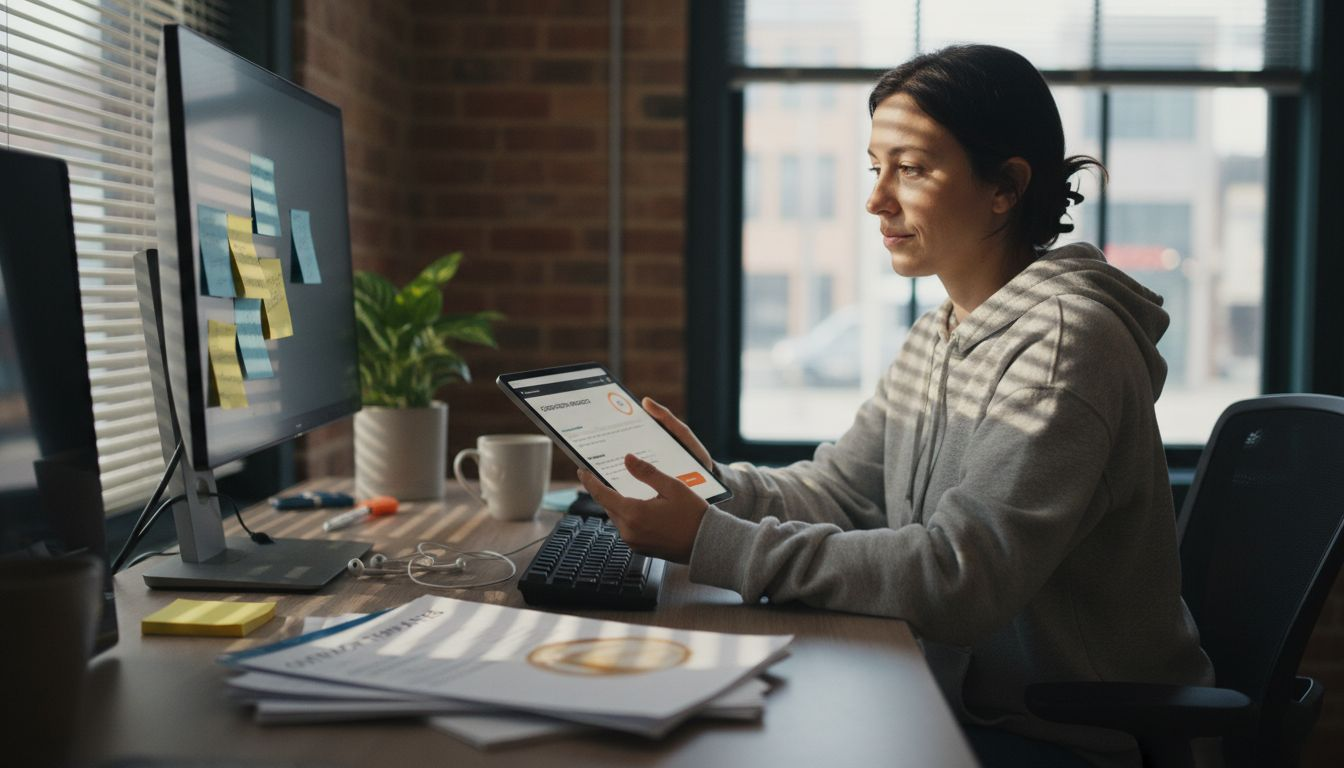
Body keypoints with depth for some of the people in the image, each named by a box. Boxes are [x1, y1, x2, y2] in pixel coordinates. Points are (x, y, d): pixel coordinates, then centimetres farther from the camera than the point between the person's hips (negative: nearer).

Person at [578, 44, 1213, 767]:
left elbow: (956, 580, -30)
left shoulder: (1063, 341, -23)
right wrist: (713, 485, -9)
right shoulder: (936, 338, 8)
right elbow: (837, 491, 10)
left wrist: (708, 540, -30)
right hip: (966, 702, 7)